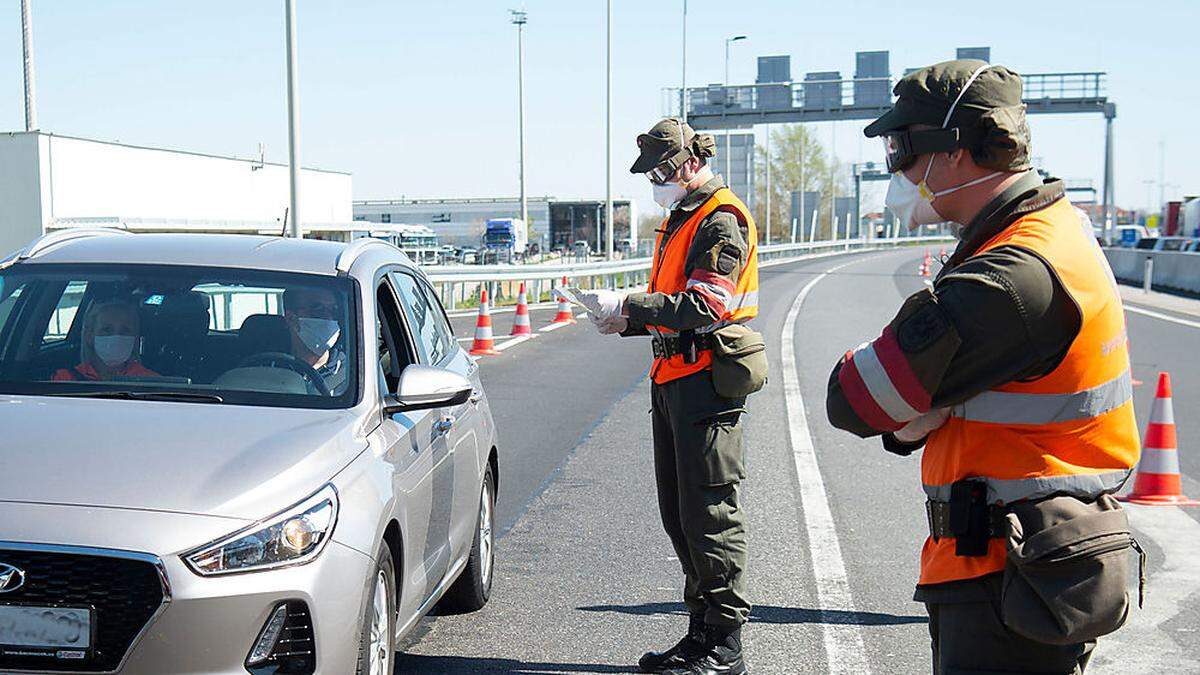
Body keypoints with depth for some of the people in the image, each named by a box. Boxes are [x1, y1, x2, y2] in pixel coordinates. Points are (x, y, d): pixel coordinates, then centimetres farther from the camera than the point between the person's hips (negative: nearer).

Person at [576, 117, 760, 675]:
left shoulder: (721, 221, -11)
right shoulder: (679, 219, 20)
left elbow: (704, 306, -21)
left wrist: (627, 305, -19)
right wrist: (627, 320, 7)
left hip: (707, 382, -10)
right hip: (673, 378, 10)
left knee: (711, 514, -6)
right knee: (678, 513, 13)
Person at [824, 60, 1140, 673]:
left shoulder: (1018, 278, -25)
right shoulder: (1051, 228, 10)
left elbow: (853, 401, -21)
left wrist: (902, 413, -2)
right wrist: (910, 416, -8)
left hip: (1009, 584, -10)